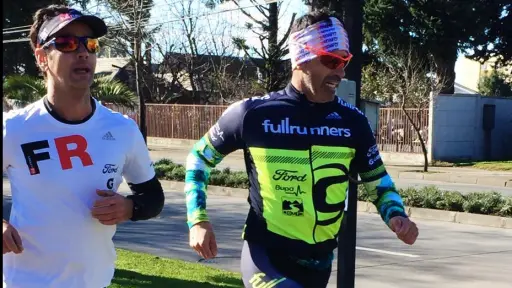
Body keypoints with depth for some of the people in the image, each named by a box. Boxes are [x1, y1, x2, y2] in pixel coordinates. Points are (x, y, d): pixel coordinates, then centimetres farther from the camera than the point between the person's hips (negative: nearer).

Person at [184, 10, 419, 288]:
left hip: (318, 261, 4)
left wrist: (397, 215, -10)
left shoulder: (352, 121, -2)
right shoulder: (253, 113, -10)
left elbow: (378, 182, 11)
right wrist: (198, 221, -6)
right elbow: (199, 157, 5)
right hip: (266, 255, -4)